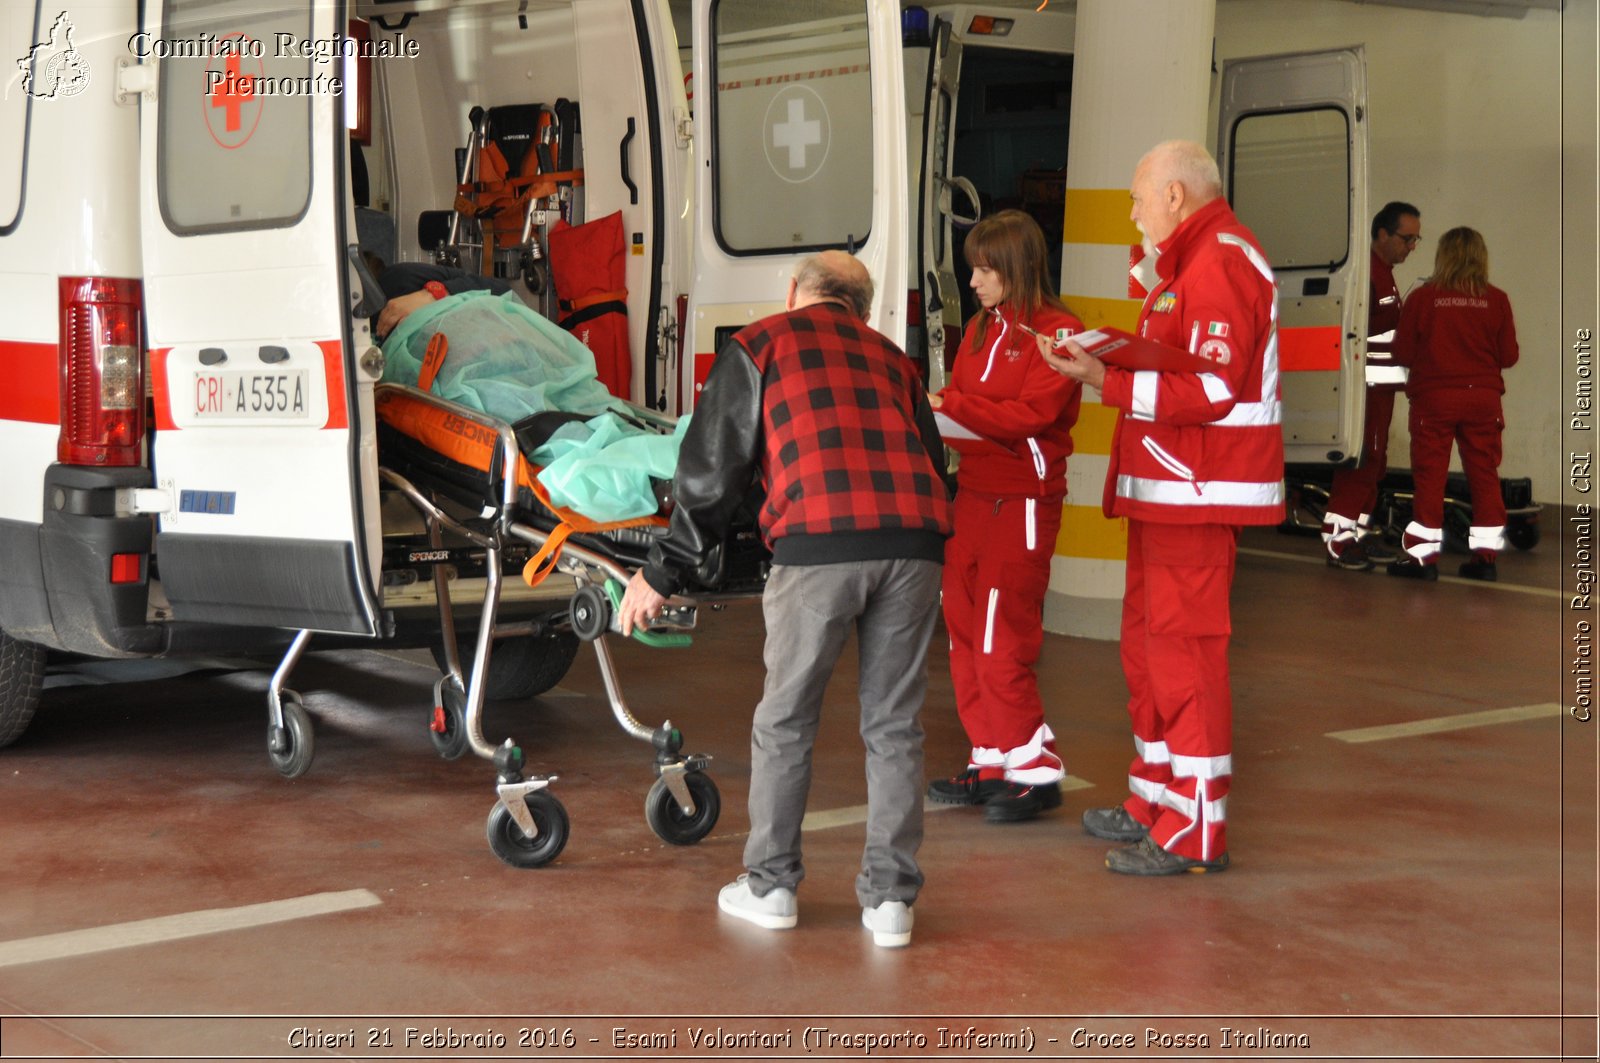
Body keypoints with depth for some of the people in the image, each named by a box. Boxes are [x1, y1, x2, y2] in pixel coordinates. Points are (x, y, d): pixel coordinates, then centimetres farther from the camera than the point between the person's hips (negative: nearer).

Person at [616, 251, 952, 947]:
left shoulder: (760, 343, 16)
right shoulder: (891, 358, 29)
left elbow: (711, 471, 12)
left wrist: (662, 574, 16)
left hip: (820, 544, -3)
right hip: (913, 541, 4)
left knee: (785, 721, 12)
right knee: (894, 724, 12)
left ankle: (770, 887, 22)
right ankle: (889, 899, 16)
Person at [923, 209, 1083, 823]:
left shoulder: (1056, 332, -8)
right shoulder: (980, 330, 15)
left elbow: (1030, 415, -17)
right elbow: (963, 407, 14)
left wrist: (948, 405, -20)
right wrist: (929, 413, -7)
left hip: (1024, 501, -8)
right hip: (974, 491, 8)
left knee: (1001, 643, -8)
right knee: (963, 635, 9)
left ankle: (1037, 772, 3)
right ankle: (993, 764, 18)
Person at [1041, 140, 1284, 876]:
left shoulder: (1221, 262, -14)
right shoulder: (1192, 259, 21)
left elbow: (1212, 390, -22)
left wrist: (1107, 381, -22)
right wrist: (1117, 353, 10)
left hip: (1198, 493, -11)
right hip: (1169, 486, 11)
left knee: (1184, 648, -9)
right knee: (1147, 641, 17)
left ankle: (1195, 831, -4)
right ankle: (1155, 801, 28)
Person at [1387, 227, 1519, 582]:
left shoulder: (1422, 297, -8)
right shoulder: (1496, 300, -4)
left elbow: (1403, 352, -3)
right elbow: (1508, 355, 0)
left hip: (1433, 398, -2)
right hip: (1483, 398, 2)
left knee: (1430, 477, 4)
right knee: (1485, 477, 10)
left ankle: (1423, 556, 5)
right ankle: (1485, 556, 11)